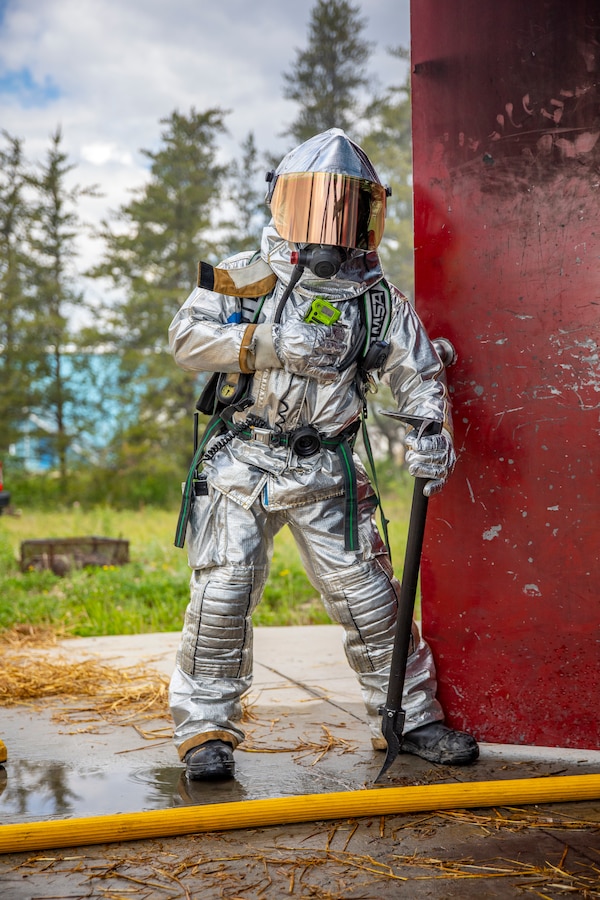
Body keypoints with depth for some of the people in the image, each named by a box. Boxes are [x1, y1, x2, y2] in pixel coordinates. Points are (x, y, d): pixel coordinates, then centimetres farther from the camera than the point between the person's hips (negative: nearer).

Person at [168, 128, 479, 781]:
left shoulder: (378, 299, 5)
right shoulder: (245, 277, 1)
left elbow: (419, 375, 4)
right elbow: (185, 339, -9)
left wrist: (431, 434, -16)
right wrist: (273, 344, -19)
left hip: (324, 472, 2)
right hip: (239, 463, -1)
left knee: (368, 597, 4)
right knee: (222, 595, -7)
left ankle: (409, 718, 20)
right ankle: (204, 726, 10)